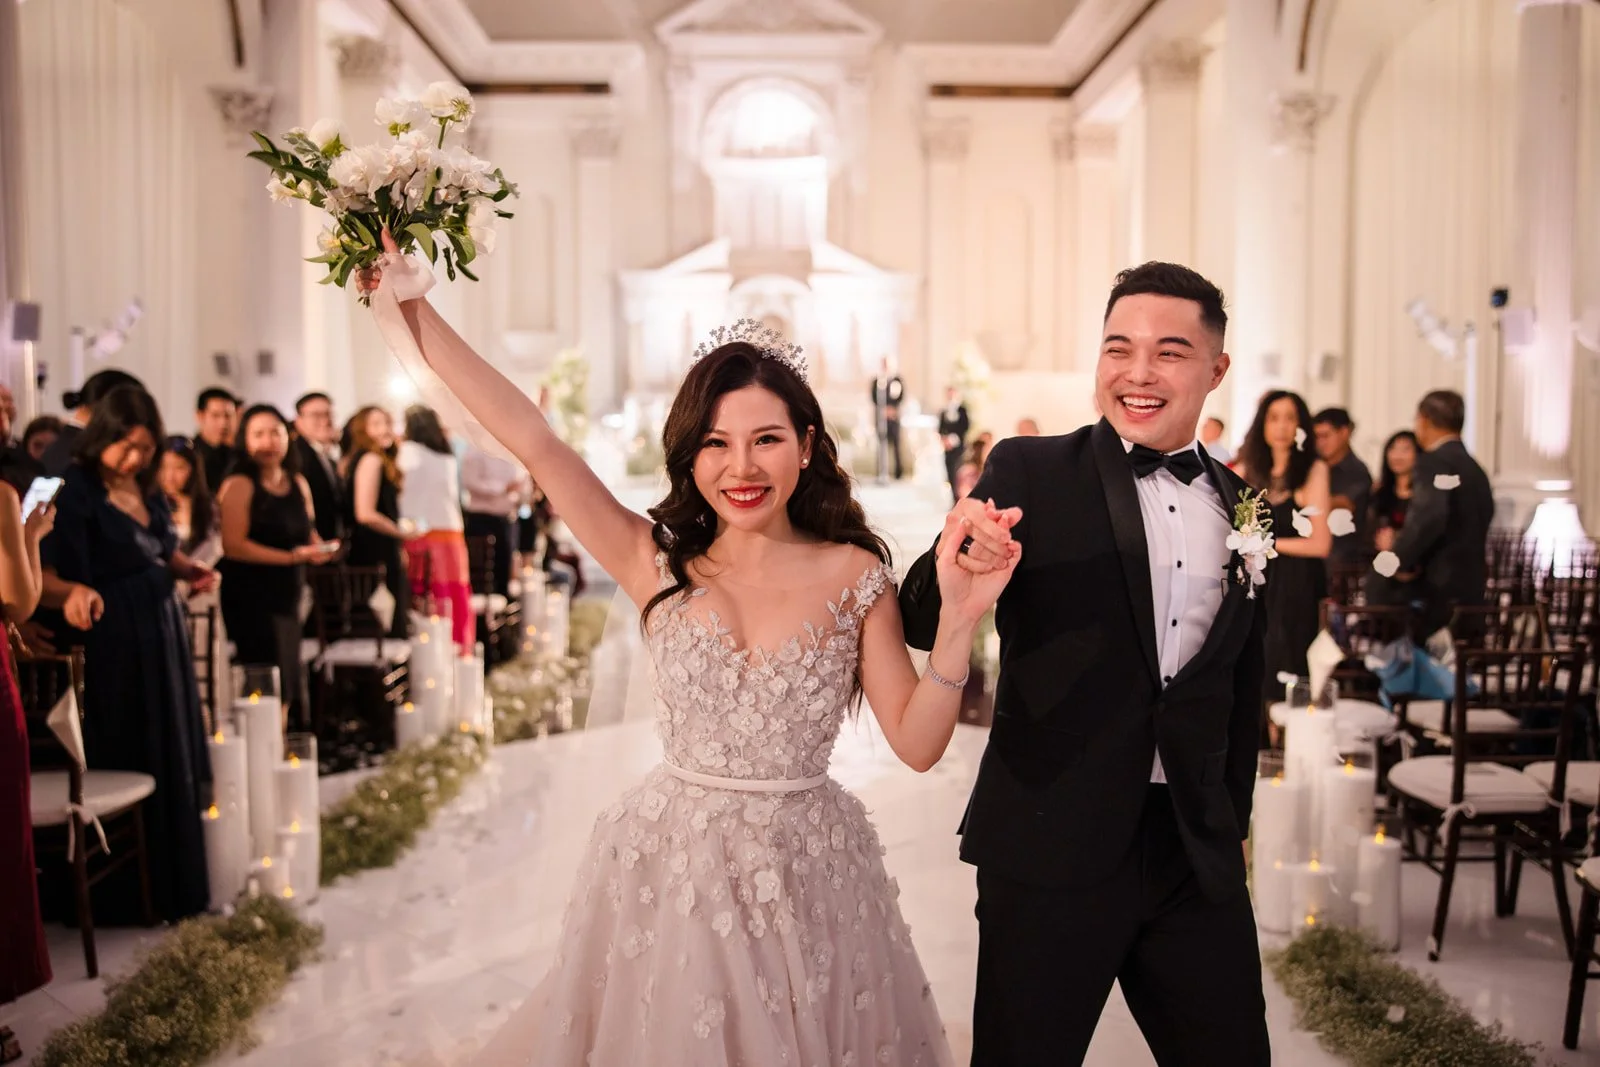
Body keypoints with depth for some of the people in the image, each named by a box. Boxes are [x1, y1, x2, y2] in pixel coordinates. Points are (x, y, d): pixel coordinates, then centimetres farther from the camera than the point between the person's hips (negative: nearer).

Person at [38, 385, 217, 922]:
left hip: (162, 636, 7)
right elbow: (42, 577, -21)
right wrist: (74, 592, -42)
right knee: (121, 766, 0)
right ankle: (117, 895, 12)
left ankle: (172, 885, 25)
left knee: (170, 763, 13)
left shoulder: (148, 489, 8)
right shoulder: (73, 491, -14)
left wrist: (190, 571, 4)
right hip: (109, 646, -7)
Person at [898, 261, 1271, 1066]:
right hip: (1051, 848, -4)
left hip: (1199, 854, 4)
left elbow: (1240, 686, 16)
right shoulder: (1029, 473, -6)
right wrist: (959, 570, -32)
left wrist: (1233, 822, 15)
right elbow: (919, 625, -11)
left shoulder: (1241, 508, 7)